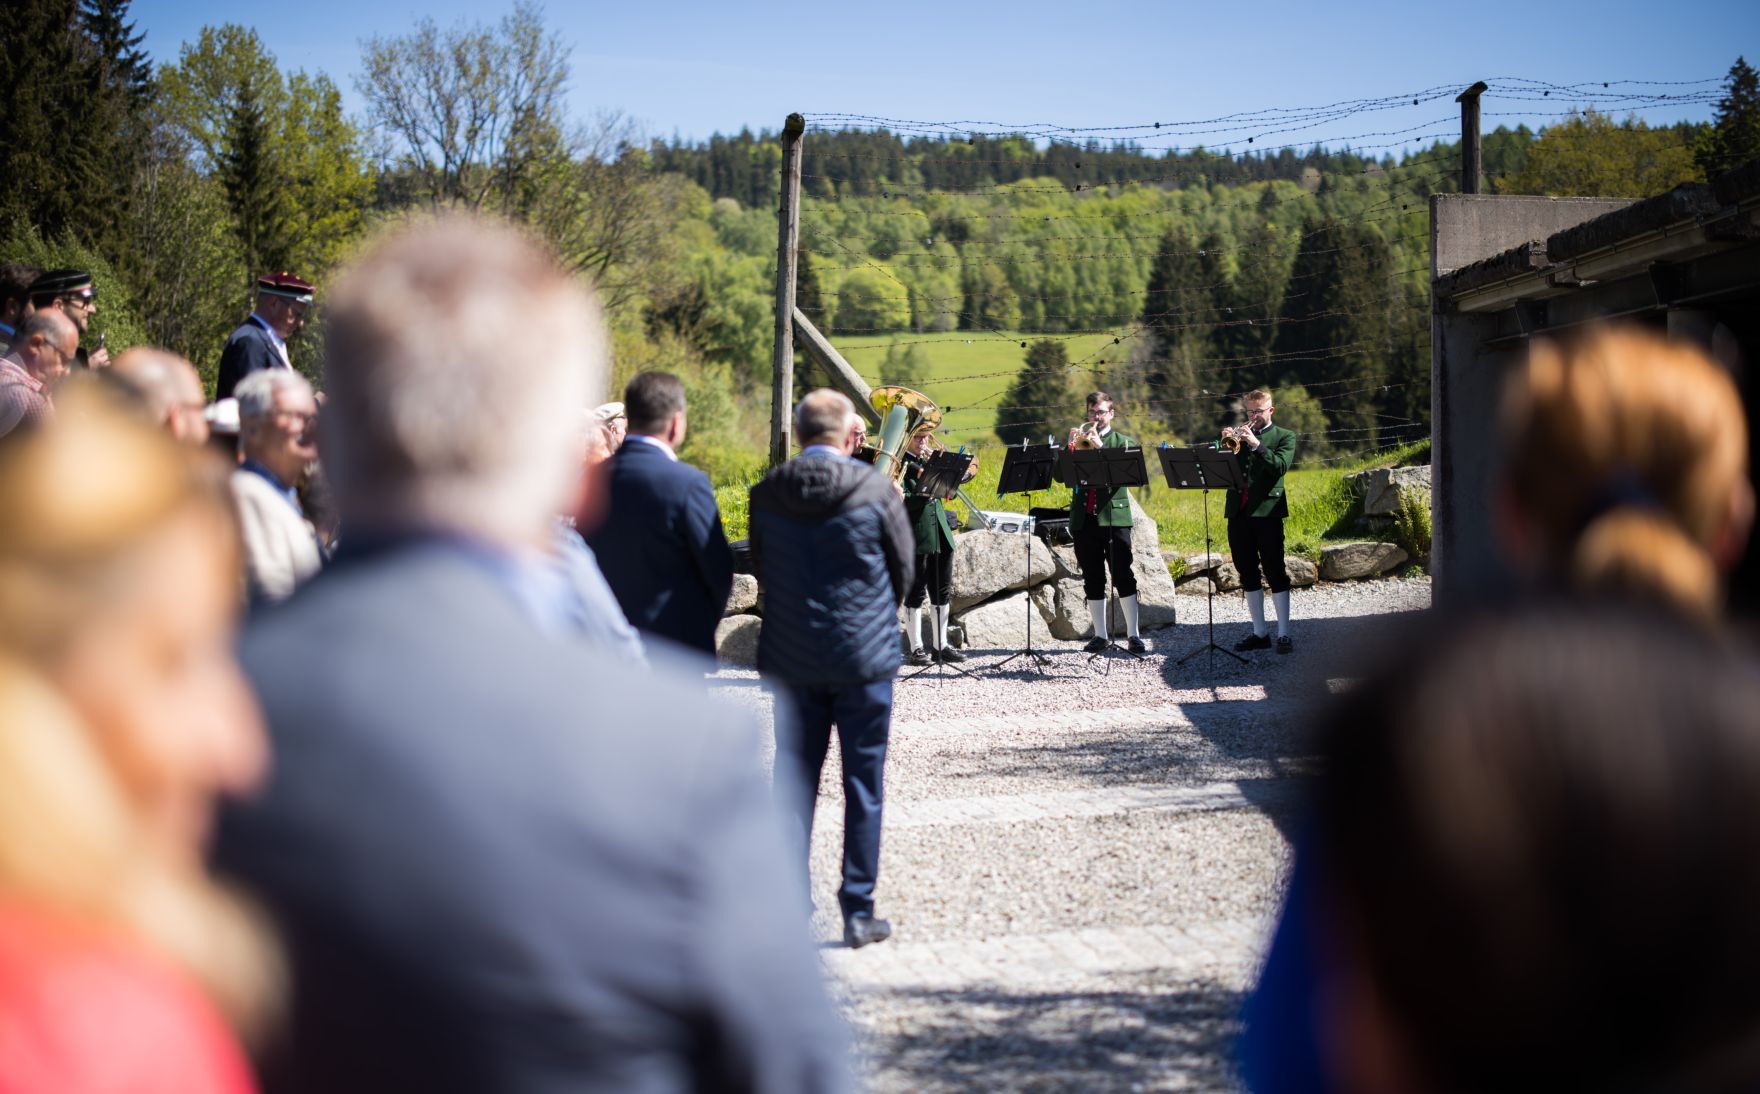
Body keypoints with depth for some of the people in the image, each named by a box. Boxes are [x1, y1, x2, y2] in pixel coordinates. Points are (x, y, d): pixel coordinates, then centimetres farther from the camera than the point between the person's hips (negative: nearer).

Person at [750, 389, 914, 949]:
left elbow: (760, 569, 8)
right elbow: (904, 566, 1)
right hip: (865, 655, -2)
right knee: (863, 784, 6)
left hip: (791, 660, 3)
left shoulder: (766, 495, -3)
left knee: (794, 779, 10)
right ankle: (858, 912, 9)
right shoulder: (874, 490, -10)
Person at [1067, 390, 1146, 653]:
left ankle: (1133, 635, -6)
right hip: (1084, 518, 3)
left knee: (1123, 576, -8)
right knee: (1092, 579, 5)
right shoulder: (1078, 440, 16)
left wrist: (1100, 447, -17)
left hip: (1114, 516, -3)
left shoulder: (1123, 442, 9)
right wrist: (1071, 446, -9)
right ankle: (1100, 635, 11)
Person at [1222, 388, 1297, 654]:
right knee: (1248, 575, 8)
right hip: (1238, 512, 5)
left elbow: (1280, 466, -11)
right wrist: (1226, 443, -8)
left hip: (1266, 511, -5)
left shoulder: (1284, 437, 6)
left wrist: (1256, 444, -19)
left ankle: (1284, 634, -5)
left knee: (1276, 573, -6)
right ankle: (1260, 632, 14)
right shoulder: (1239, 434, 18)